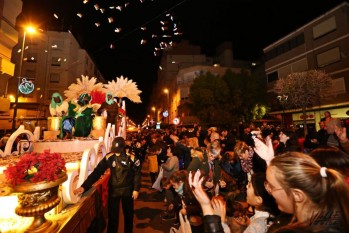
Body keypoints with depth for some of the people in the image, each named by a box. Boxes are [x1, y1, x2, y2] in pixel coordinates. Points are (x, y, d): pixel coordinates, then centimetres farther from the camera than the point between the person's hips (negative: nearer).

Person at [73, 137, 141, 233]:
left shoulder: (131, 157, -18)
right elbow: (97, 172, -13)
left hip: (127, 190, 0)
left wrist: (136, 189, -7)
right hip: (113, 190, 1)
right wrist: (84, 186, -21)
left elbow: (137, 173, -9)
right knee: (112, 215, 10)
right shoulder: (109, 157, -14)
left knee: (128, 214, 18)